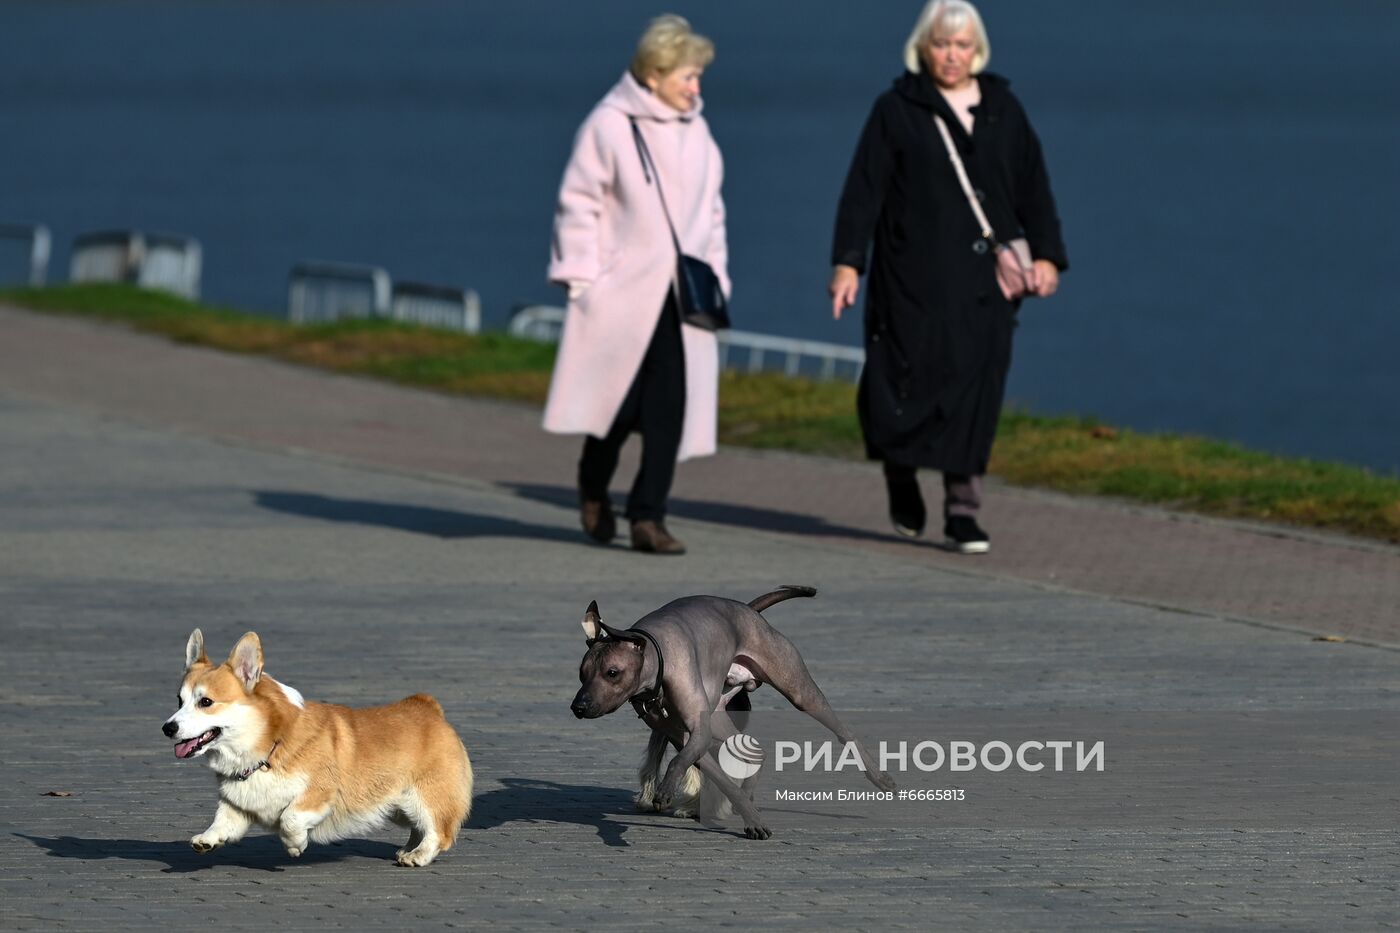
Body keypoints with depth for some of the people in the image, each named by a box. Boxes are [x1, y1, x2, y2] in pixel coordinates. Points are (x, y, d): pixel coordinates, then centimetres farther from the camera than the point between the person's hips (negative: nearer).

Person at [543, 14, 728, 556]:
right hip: (621, 291, -5)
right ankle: (593, 488, 26)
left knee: (670, 408, -4)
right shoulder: (609, 126, -6)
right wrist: (582, 280, -9)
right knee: (620, 402, -2)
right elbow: (579, 204, -5)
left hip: (680, 292, 5)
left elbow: (710, 211, 20)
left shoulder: (695, 132, 12)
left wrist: (714, 277, 14)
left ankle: (648, 517, 1)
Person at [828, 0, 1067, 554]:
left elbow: (1033, 189, 15)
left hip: (984, 280, 3)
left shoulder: (1003, 110, 13)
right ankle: (901, 477, 23)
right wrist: (848, 262, -9)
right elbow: (863, 191, -1)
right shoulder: (897, 110, 3)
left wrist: (1047, 255, 5)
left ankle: (962, 512, 0)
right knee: (912, 379, -5)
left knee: (975, 392, -3)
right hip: (915, 278, -2)